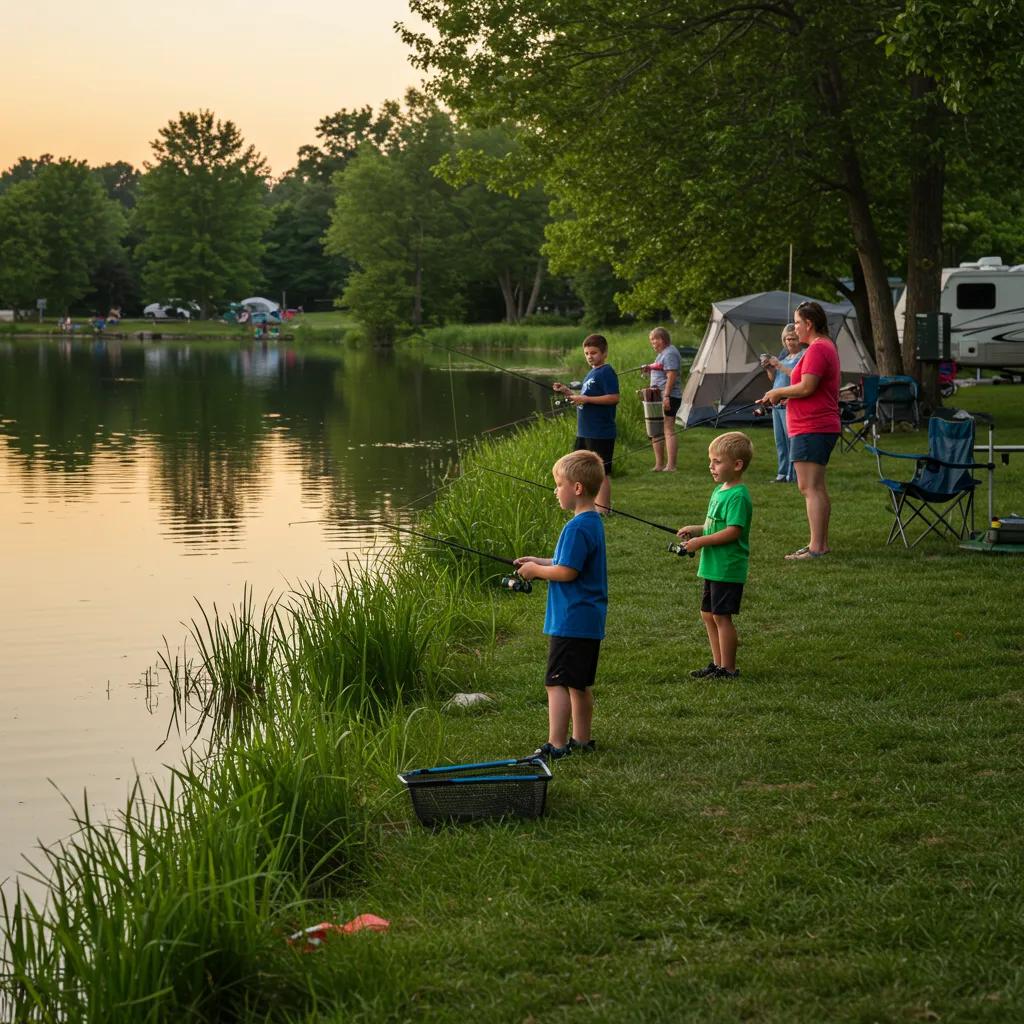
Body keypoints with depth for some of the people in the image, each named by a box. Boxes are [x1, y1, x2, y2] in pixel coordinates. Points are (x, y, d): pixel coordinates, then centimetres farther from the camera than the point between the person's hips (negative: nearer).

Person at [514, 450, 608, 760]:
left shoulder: (577, 527, -20)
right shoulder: (594, 522, 12)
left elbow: (567, 572, -22)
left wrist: (537, 570, -7)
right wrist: (540, 562, 14)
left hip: (571, 621, -10)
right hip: (590, 620, 10)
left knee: (557, 683, -8)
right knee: (580, 684, 17)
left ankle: (556, 745, -10)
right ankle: (581, 739, 24)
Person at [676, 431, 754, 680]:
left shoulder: (738, 496, -18)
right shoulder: (719, 491, 13)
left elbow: (733, 531, -24)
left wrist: (701, 541, -22)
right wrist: (695, 530, 7)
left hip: (728, 568, -10)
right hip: (713, 567, 10)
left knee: (721, 616, -4)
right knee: (708, 615, 14)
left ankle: (728, 668, 4)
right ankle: (718, 663, 23)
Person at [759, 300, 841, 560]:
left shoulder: (817, 349, -15)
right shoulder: (827, 346, 19)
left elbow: (806, 387, -23)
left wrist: (779, 392, -7)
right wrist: (782, 397, 14)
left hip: (811, 429, -11)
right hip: (823, 427, 11)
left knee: (809, 487, -11)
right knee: (816, 487, 17)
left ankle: (816, 547, -13)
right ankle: (821, 543, 23)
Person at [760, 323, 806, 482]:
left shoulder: (804, 355, -6)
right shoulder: (784, 355, 19)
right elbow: (774, 379, 23)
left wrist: (779, 365, -20)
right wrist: (768, 368, 4)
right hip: (777, 403, 9)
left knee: (791, 440, -10)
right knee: (780, 441, 11)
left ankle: (793, 475, -9)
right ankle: (783, 474, 17)